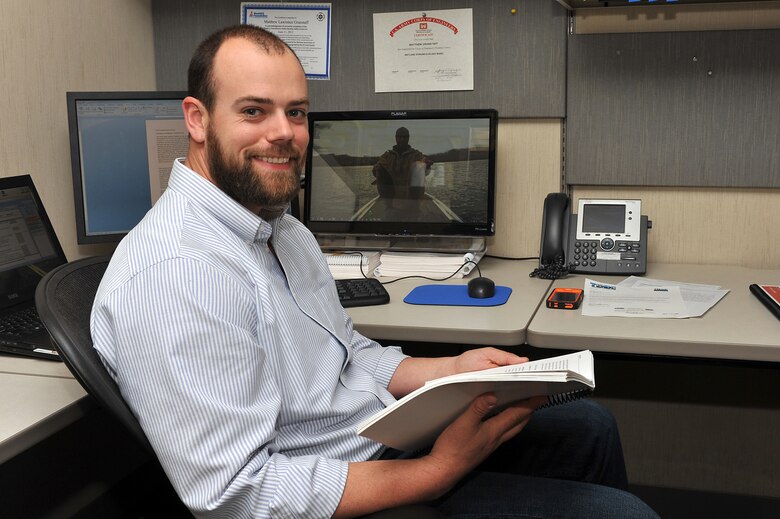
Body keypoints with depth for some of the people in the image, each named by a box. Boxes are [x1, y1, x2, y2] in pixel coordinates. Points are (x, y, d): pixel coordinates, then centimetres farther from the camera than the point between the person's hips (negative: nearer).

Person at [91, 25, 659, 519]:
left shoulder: (284, 228, 7)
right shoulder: (171, 273, -25)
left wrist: (449, 370, -2)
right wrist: (439, 472, -25)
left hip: (393, 436, 9)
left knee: (590, 424, 17)